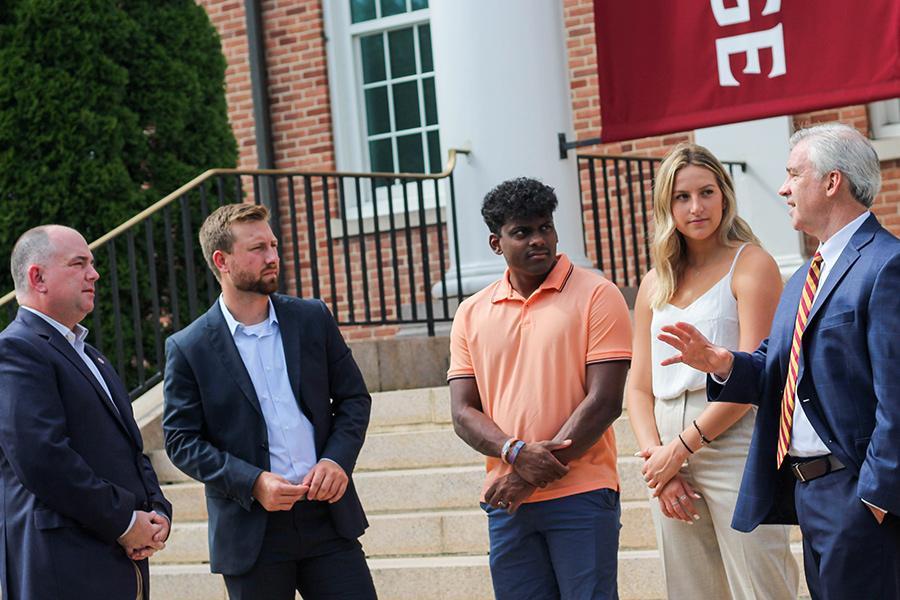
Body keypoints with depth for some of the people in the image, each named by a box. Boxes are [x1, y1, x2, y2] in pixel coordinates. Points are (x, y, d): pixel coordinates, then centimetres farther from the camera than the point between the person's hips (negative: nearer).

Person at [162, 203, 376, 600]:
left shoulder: (313, 319, 6)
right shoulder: (188, 348, -3)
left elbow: (354, 397, 11)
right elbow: (181, 440, -4)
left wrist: (337, 460, -7)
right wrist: (253, 483, -16)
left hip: (327, 519, 2)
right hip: (252, 533, -2)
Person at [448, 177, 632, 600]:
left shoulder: (595, 295, -1)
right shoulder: (472, 314, 12)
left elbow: (604, 401, -8)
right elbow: (463, 411, 7)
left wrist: (532, 477, -10)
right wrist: (517, 453, -13)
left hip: (581, 494, -4)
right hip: (507, 502, 4)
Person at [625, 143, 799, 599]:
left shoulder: (751, 265, -1)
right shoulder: (654, 285, 16)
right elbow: (638, 386, 14)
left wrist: (681, 447, -11)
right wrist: (655, 454, -3)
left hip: (736, 447, -5)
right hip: (670, 461, 5)